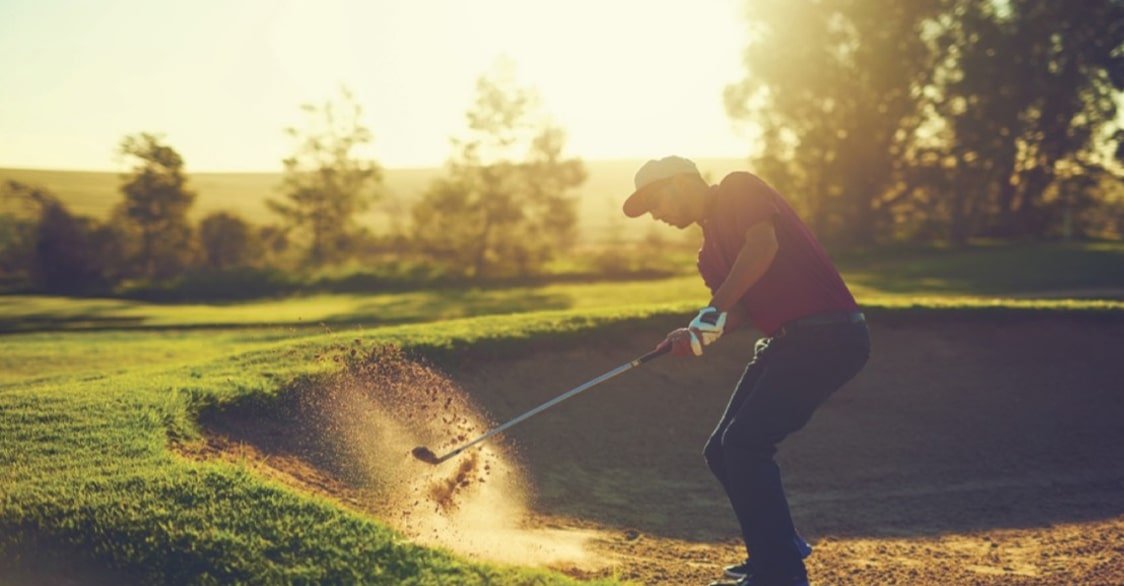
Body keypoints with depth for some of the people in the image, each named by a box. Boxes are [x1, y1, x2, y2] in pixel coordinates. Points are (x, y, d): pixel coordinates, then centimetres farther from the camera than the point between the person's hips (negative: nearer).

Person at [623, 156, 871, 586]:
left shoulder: (739, 189, -3)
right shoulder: (710, 252, 20)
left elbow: (765, 244, -20)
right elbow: (742, 310, 8)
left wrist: (714, 310, -22)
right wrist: (700, 334, -11)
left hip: (829, 336, -9)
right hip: (787, 341, 9)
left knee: (745, 442, -16)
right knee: (721, 452, 11)